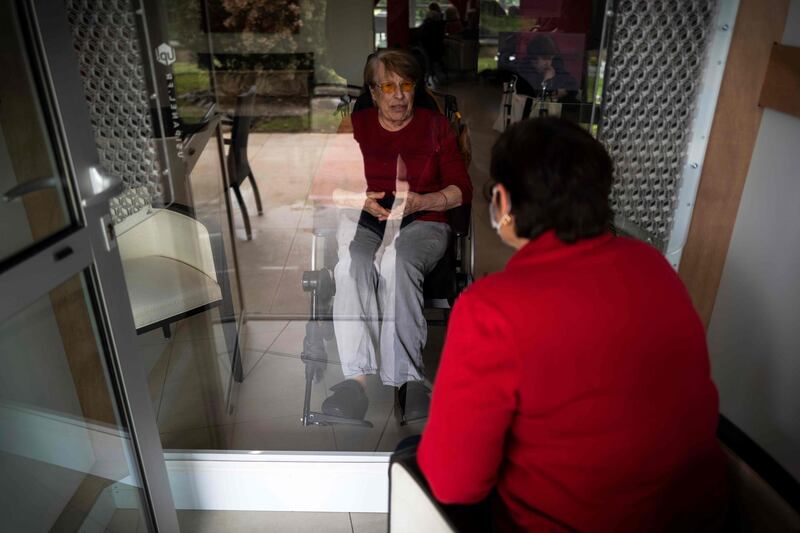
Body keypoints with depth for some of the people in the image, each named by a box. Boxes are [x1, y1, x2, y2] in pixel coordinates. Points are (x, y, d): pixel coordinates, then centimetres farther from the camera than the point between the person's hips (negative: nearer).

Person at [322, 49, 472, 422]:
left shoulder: (435, 126, 13)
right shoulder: (354, 125, 16)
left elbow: (462, 190, 5)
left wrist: (417, 201, -12)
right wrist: (361, 200, -10)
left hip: (420, 223, -1)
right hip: (360, 221, 2)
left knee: (395, 264, -36)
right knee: (351, 266, -34)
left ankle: (406, 378, -37)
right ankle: (357, 376, -38)